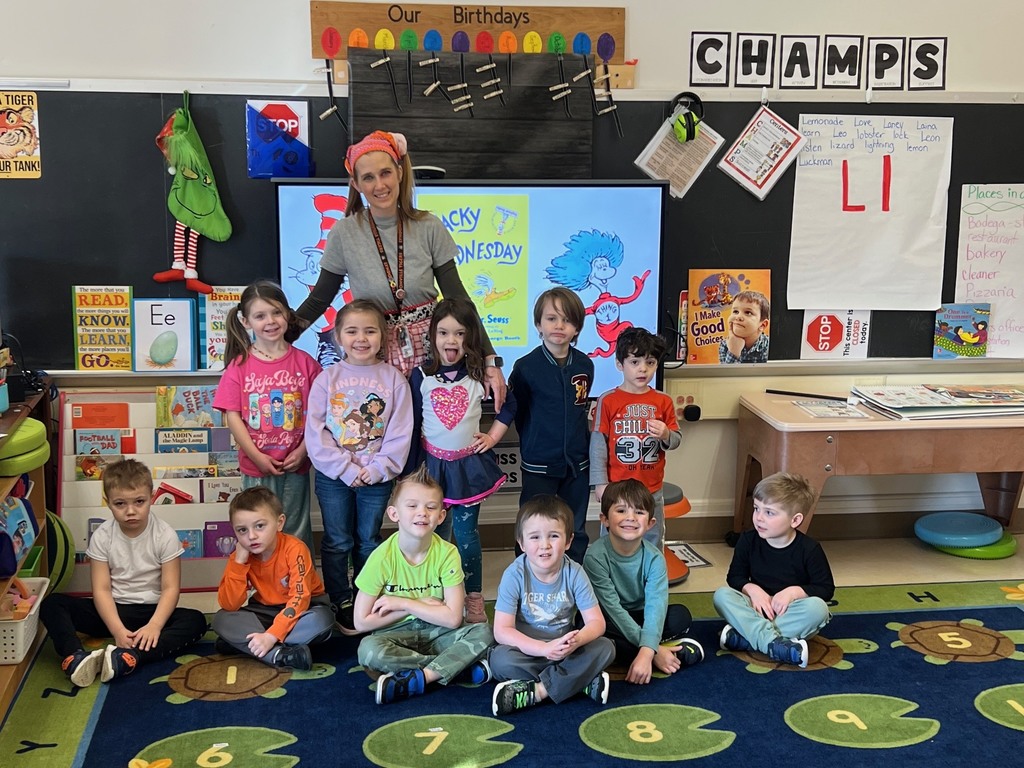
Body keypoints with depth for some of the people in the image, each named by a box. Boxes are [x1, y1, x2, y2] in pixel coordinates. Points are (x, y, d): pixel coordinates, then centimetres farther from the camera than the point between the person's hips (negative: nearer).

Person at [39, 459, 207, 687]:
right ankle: (75, 657, -43)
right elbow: (101, 589, -10)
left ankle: (128, 657, -45)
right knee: (52, 604, -19)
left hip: (152, 611, -1)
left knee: (196, 621, -30)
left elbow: (170, 588, -12)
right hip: (112, 611, 1)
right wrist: (118, 630, -24)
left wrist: (154, 626, -28)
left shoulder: (165, 535, -9)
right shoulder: (102, 537, -6)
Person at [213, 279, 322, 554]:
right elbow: (233, 416, -5)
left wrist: (302, 451, -11)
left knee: (295, 532, 10)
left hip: (295, 465, 0)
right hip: (256, 467, 0)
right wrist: (257, 456, -11)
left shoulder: (305, 363, -2)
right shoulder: (239, 365, -2)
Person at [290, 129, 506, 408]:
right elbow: (319, 298, 5)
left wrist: (490, 360, -7)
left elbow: (457, 297, -1)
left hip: (429, 351, 0)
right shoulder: (344, 234, -5)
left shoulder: (428, 227, -4)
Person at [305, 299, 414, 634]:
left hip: (377, 477, 0)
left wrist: (377, 468, -14)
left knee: (368, 541, 13)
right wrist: (346, 470, -14)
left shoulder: (393, 378, -2)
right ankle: (341, 603, 21)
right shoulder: (327, 378, -2)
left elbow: (400, 433, -5)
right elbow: (315, 432, -7)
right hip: (333, 476, 0)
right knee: (337, 542, 8)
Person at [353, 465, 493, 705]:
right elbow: (361, 622, -13)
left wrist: (403, 603, -16)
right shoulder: (382, 558, -15)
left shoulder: (447, 553, -11)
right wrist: (421, 606, -12)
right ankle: (461, 668, -24)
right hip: (396, 634, -1)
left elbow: (453, 618, -15)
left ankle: (414, 680, -28)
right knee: (368, 650, -33)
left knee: (483, 633, -23)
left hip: (435, 632, 1)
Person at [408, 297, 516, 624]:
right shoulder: (421, 375, -6)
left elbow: (509, 405, 10)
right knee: (436, 532, 11)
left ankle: (474, 600, 13)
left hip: (469, 464, 0)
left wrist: (493, 437, 2)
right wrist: (412, 472, -1)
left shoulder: (479, 374, -5)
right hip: (432, 463, 1)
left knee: (466, 533, 3)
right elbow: (413, 426, -2)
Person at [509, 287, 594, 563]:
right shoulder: (526, 367, -11)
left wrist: (579, 443, 8)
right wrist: (533, 444, 2)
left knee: (575, 531, 14)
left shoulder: (585, 365, -1)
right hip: (539, 465, -3)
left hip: (577, 464, 3)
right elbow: (518, 414, 0)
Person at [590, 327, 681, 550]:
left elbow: (676, 440, 4)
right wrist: (600, 483, -9)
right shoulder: (608, 401, -7)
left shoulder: (663, 402, 2)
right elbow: (598, 444, -7)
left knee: (653, 544, 16)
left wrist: (666, 435, -19)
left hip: (652, 489, 3)